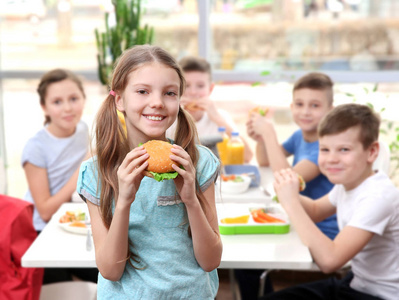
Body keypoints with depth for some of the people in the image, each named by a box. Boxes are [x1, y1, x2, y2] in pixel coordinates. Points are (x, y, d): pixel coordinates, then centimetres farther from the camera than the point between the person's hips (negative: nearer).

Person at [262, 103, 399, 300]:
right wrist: (289, 194, -6)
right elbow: (316, 210, 17)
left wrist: (291, 203, -30)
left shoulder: (378, 197, -28)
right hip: (355, 283, 8)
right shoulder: (349, 180, -3)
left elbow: (329, 260, -35)